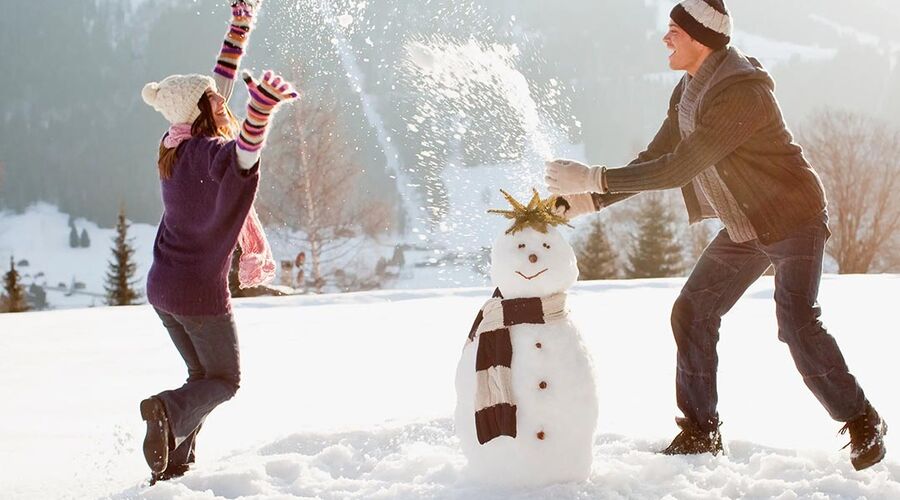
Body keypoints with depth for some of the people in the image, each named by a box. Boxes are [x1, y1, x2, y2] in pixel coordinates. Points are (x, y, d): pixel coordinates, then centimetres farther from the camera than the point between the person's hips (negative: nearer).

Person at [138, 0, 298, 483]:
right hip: (200, 292, -8)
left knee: (203, 376, 21)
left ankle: (173, 464, 12)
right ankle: (168, 408, -19)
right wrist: (263, 103, -67)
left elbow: (220, 83, 15)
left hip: (161, 287, 8)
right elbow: (245, 149, -49)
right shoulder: (213, 153, -22)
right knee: (225, 380, 10)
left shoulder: (181, 144, 2)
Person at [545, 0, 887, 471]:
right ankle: (700, 431, 15)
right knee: (692, 312, 5)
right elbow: (654, 162, 8)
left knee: (797, 324, -20)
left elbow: (678, 170, -30)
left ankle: (863, 424, -3)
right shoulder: (688, 91, 3)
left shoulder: (740, 91, -28)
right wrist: (580, 201, 0)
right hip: (745, 228, 9)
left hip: (793, 219, -9)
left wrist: (594, 178, -26)